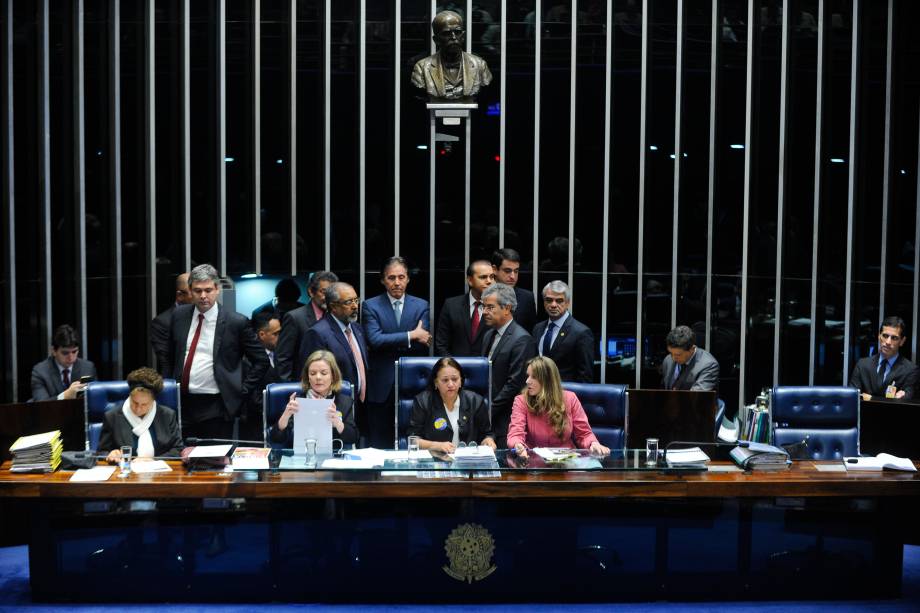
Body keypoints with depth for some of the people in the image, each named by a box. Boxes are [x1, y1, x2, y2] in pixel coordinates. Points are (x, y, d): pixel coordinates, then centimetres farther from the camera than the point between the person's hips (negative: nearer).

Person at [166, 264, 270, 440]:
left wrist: (242, 391, -5)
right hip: (182, 403, 4)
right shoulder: (179, 315, 6)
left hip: (216, 407, -4)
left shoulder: (236, 322, -7)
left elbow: (261, 360, -1)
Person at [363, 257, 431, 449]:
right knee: (379, 446, 3)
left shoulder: (421, 306, 7)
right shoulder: (371, 306, 2)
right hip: (381, 387, -1)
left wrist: (390, 344, -11)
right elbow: (375, 340, -13)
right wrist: (411, 335, -14)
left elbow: (423, 346, -3)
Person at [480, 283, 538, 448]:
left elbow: (515, 384, -17)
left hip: (505, 421, -7)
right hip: (486, 417, 7)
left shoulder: (522, 340, -13)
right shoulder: (489, 335, 15)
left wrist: (489, 410, -13)